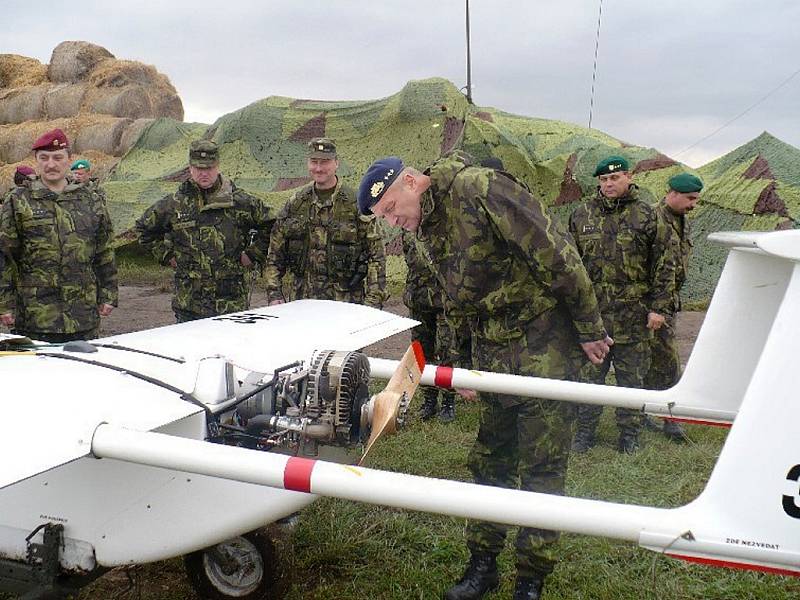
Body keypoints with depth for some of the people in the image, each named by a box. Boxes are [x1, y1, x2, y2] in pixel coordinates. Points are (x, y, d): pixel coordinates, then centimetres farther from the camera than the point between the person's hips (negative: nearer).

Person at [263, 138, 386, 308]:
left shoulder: (356, 203, -3)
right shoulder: (295, 203, 8)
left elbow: (376, 257, -5)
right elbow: (275, 254, 12)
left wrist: (373, 303, -12)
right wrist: (274, 294, 2)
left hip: (343, 304, -3)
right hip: (300, 303, 3)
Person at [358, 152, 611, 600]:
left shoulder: (479, 189, -18)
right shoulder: (425, 232, 10)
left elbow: (554, 254, -19)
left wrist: (590, 327, -14)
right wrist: (461, 365, 19)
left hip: (545, 345, -8)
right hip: (492, 352, 8)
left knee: (541, 466, 0)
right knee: (489, 460, 12)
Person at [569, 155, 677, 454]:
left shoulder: (647, 216, 1)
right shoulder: (582, 215, 8)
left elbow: (664, 264, 2)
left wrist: (659, 307, -3)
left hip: (633, 314, -1)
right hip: (591, 310, 2)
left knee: (631, 376, 8)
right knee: (589, 374, 8)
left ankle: (629, 434, 21)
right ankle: (585, 431, 20)